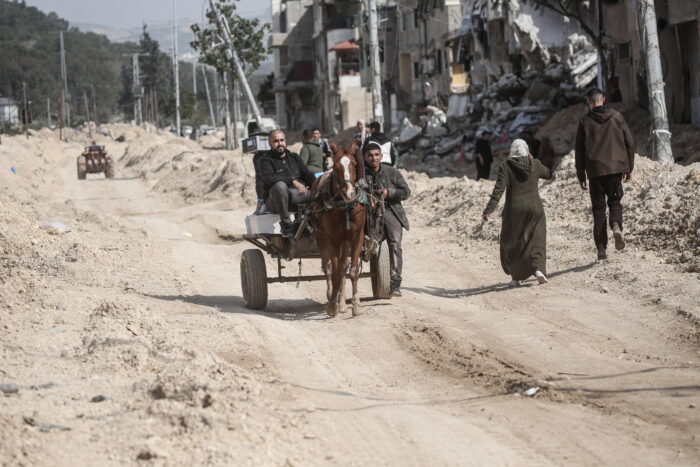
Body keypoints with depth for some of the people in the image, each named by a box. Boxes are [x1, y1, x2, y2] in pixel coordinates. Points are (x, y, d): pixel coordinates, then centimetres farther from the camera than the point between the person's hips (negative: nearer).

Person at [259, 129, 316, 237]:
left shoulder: (294, 157, 23)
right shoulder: (266, 160, 4)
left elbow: (307, 175, 15)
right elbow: (269, 178, -16)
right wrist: (292, 181, -27)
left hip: (298, 195, 5)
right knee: (280, 186, -39)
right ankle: (286, 224, -31)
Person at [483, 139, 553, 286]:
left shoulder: (505, 167, -6)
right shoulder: (535, 165, 1)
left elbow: (498, 190, -16)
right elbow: (548, 174, 21)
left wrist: (488, 209, -19)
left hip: (514, 211, -1)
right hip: (534, 209, 1)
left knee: (512, 244, 13)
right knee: (536, 241, 7)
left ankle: (517, 277, 14)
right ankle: (538, 268, -18)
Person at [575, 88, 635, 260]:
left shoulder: (585, 121, 0)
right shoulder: (616, 117, 3)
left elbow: (579, 151, 2)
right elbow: (629, 142, 3)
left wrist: (581, 176, 8)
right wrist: (629, 168, 11)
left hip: (595, 170, -1)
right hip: (616, 168, 1)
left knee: (598, 207, 7)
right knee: (615, 201, 16)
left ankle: (602, 247, 1)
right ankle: (616, 225, -16)